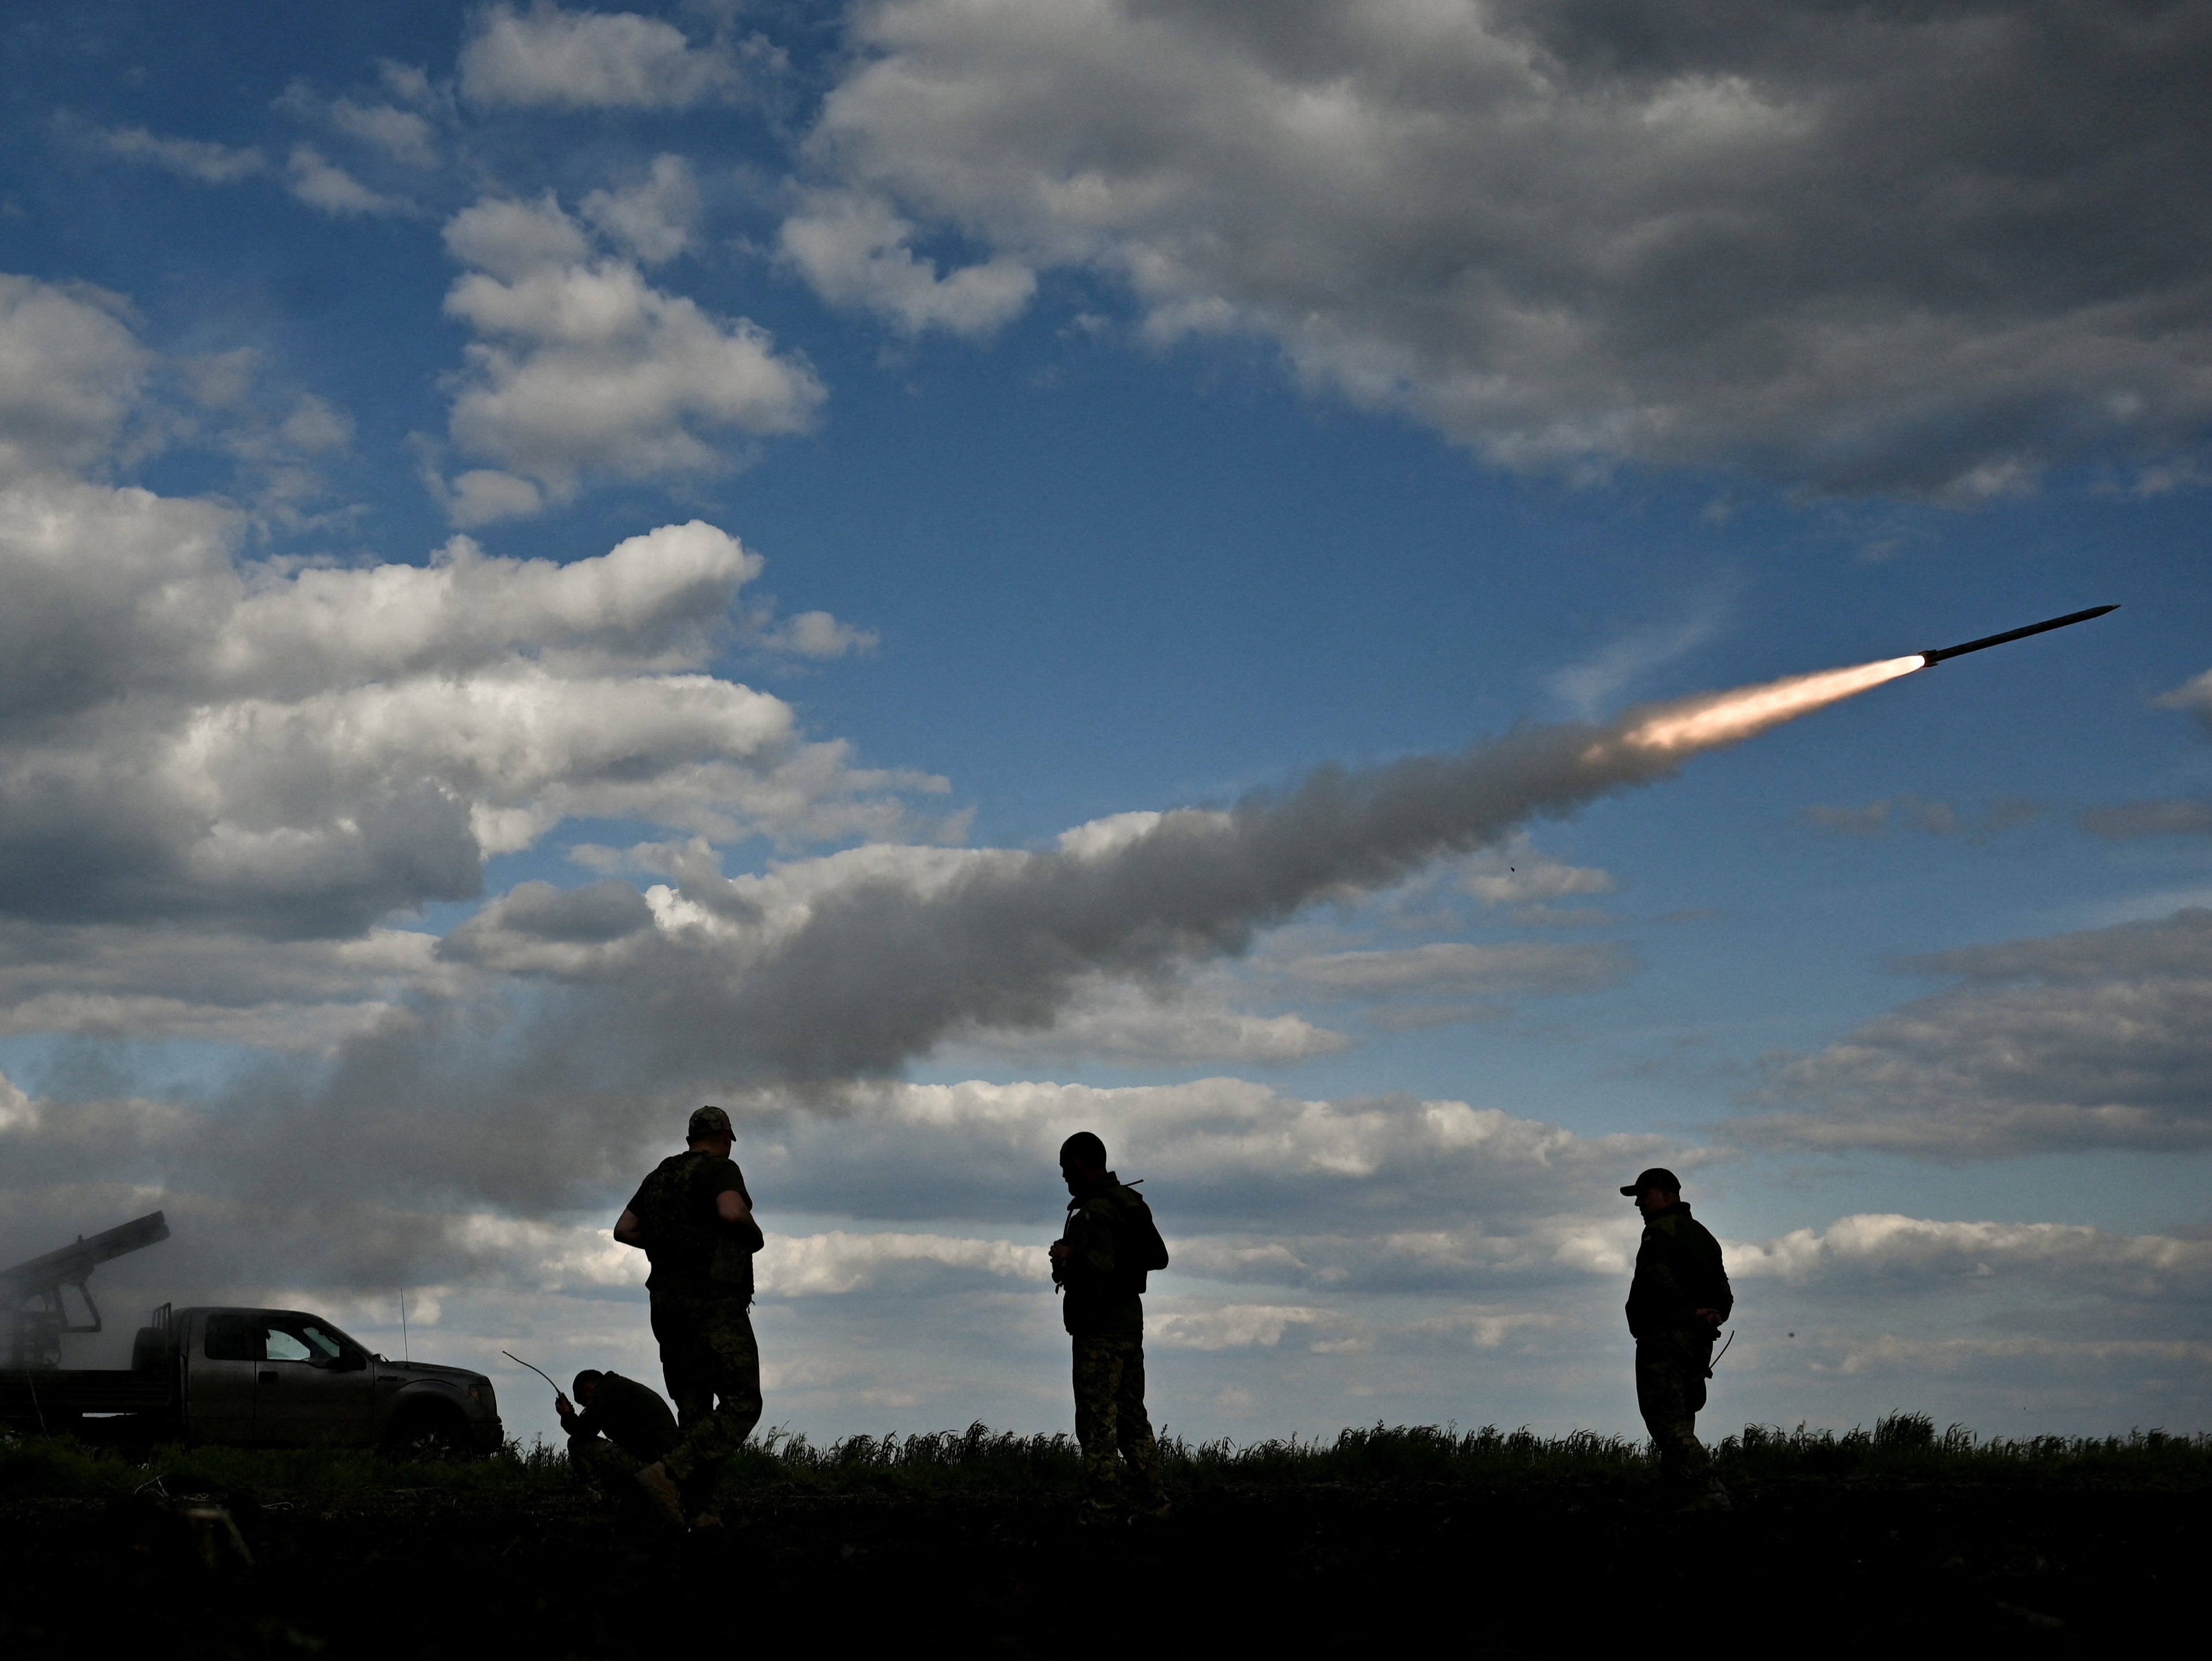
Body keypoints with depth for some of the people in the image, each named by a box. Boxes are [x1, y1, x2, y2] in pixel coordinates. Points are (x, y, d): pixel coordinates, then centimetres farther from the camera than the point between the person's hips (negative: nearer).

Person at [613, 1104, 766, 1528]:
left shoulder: (661, 1175, 16)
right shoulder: (722, 1169, -6)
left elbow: (623, 1230, 15)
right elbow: (732, 1212, -25)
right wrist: (754, 1233, -4)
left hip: (668, 1303, 8)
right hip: (714, 1304, -8)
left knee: (693, 1413, 10)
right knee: (740, 1406, -7)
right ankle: (668, 1475, -24)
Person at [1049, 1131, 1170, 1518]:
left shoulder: (1094, 1211, -17)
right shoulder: (1133, 1203, 12)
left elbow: (1098, 1268, -28)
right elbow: (1159, 1257, 18)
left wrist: (1066, 1257, -11)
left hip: (1100, 1330, -9)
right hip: (1132, 1320, 9)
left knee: (1097, 1421, -4)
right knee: (1132, 1416, 15)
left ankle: (1105, 1508, -5)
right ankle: (1153, 1503, 16)